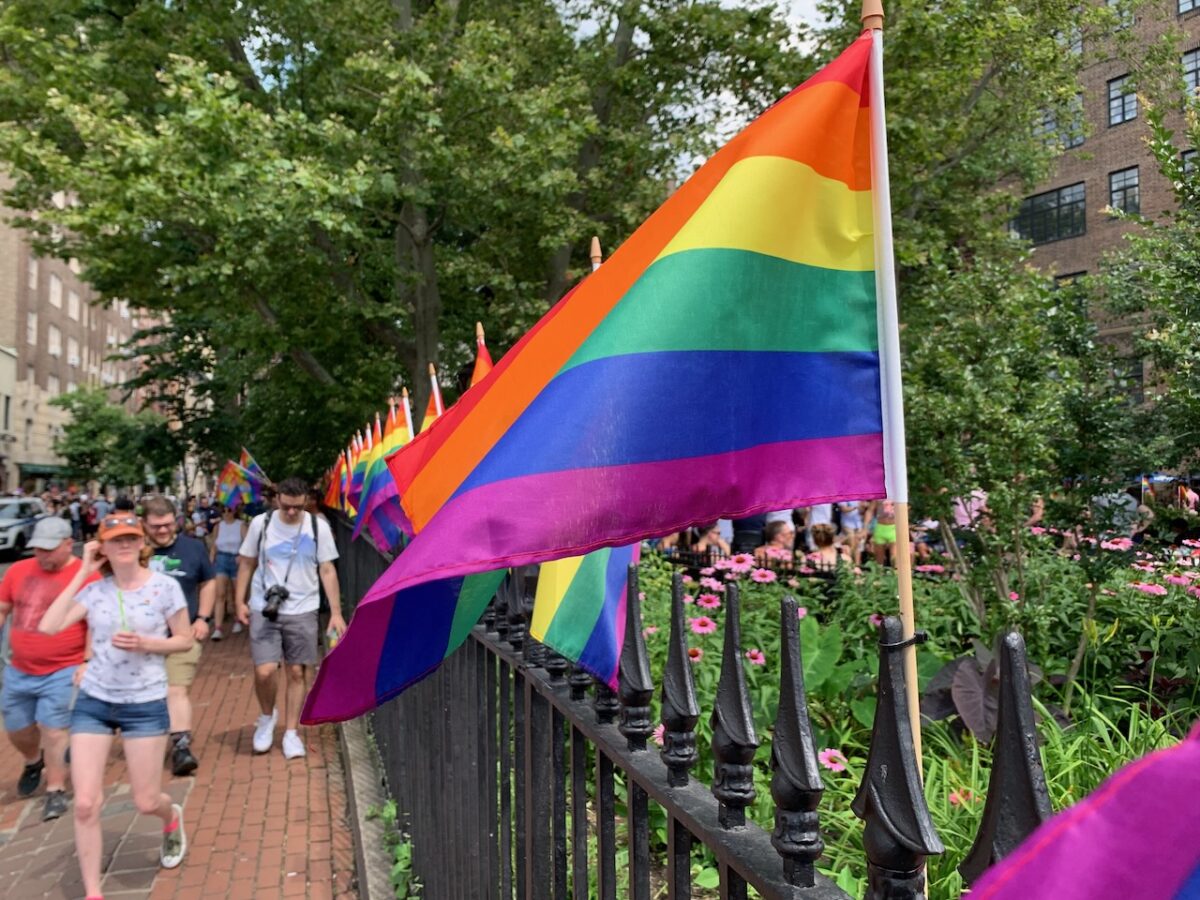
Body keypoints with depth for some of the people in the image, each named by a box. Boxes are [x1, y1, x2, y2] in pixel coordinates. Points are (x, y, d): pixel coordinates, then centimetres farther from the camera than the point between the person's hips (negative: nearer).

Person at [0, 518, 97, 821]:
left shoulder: (85, 575, -14)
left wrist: (87, 663, -17)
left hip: (63, 671, -6)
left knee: (53, 730, -4)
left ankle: (56, 791, 14)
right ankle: (33, 763, 49)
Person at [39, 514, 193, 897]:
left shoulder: (165, 587, -7)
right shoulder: (94, 590, -1)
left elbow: (185, 641, -1)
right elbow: (49, 626, -15)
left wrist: (145, 643, -19)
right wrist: (82, 573, -11)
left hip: (146, 705, -2)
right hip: (93, 702, 2)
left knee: (146, 803, 5)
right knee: (85, 805, -2)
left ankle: (172, 817, 43)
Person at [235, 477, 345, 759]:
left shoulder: (318, 527, -3)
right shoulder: (261, 523, -1)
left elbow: (327, 570, 0)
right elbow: (246, 564, 9)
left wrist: (336, 612, -3)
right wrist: (240, 602, 3)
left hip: (302, 611, 0)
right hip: (264, 610, 0)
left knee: (296, 673, 6)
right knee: (264, 671, -8)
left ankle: (291, 733, 20)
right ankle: (267, 716, 22)